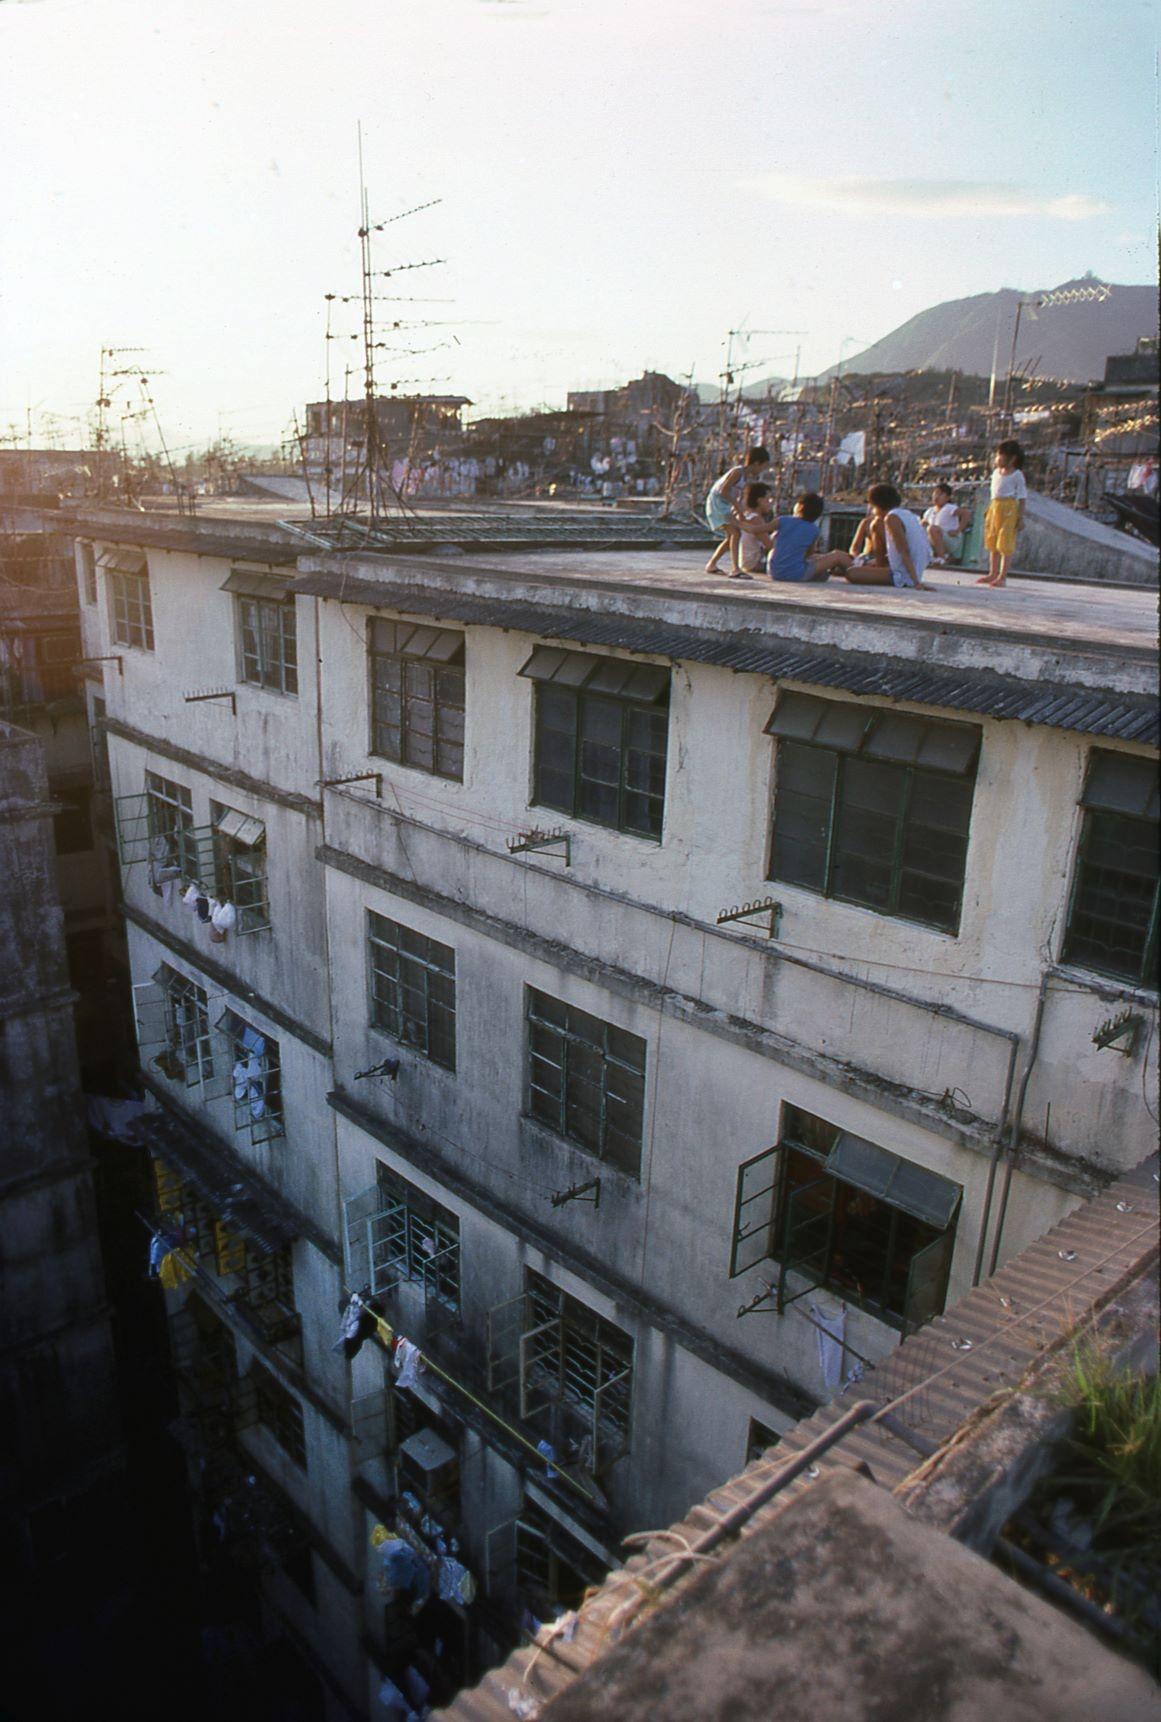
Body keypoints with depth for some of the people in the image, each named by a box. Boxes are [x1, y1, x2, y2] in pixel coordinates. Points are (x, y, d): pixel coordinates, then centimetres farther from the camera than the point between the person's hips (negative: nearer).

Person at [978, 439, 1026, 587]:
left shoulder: (1016, 475, -7)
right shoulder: (996, 472, 12)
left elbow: (1021, 498, -8)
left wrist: (1021, 518, -13)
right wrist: (989, 511, 15)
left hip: (1009, 509, -7)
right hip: (994, 507, 7)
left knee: (1005, 544, -5)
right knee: (992, 543, 13)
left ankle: (1002, 576, 0)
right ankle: (993, 574, 25)